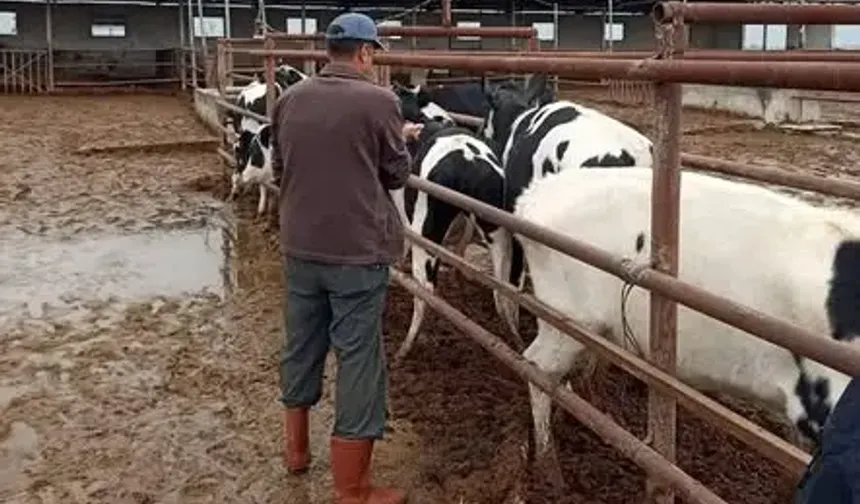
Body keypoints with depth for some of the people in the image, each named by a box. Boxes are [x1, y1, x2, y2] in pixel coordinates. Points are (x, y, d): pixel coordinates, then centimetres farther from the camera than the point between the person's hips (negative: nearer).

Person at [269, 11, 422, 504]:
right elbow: (398, 174, -1)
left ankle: (296, 449, 40)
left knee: (301, 348, 21)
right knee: (359, 362, 2)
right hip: (359, 251, -6)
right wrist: (401, 139, 18)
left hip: (300, 248, 6)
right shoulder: (379, 101, -12)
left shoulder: (290, 100, 4)